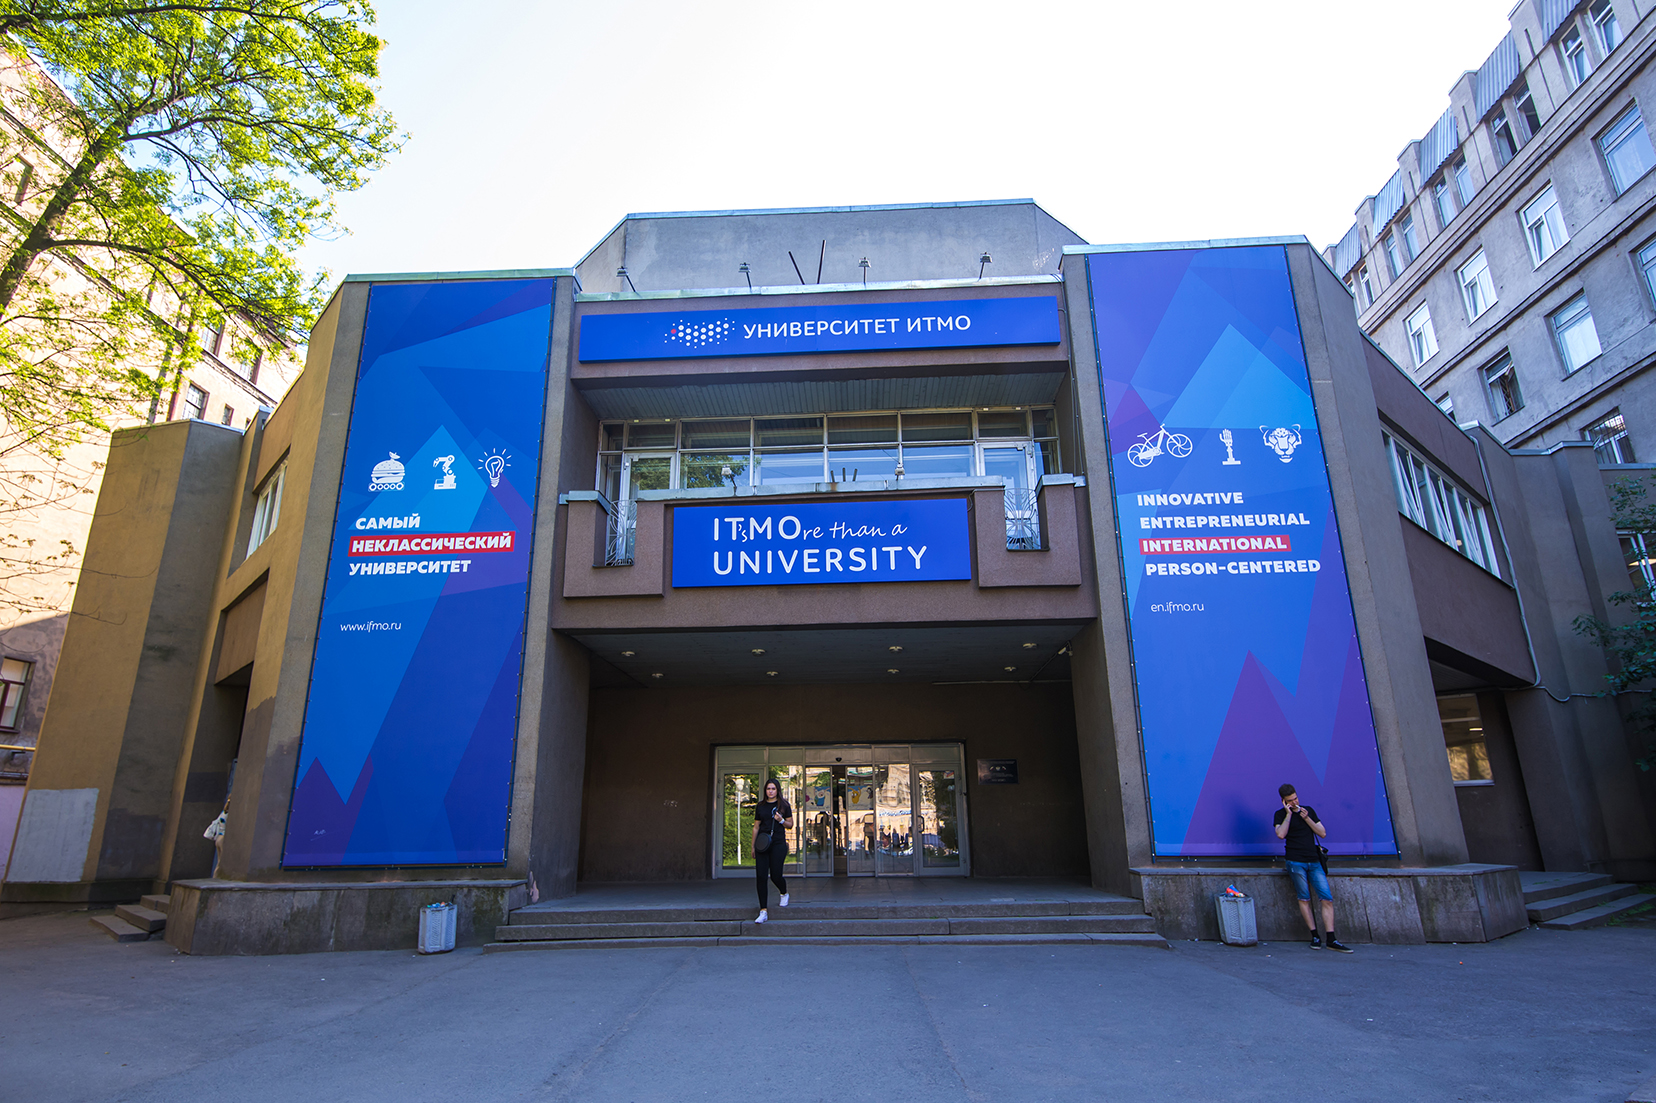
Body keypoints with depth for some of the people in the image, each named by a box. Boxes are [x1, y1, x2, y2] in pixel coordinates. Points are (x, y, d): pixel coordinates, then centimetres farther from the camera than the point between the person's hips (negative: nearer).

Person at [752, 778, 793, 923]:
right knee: (761, 877, -5)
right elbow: (756, 827, 14)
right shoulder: (761, 806, 10)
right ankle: (763, 911, 1)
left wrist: (781, 820, -11)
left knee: (775, 875, -5)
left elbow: (790, 824, 9)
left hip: (778, 843, -2)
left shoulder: (784, 805, 4)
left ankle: (784, 893, 31)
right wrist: (753, 846, 11)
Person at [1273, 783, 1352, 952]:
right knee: (1304, 899, -4)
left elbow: (1323, 833, 10)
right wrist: (1289, 814, -11)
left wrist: (1306, 818, -3)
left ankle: (1331, 940, -3)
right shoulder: (1281, 814, 2)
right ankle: (1315, 936, 3)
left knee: (1327, 899, -5)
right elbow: (1281, 834, -14)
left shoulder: (1308, 810, 14)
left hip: (1314, 862, 4)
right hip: (1296, 862, -3)